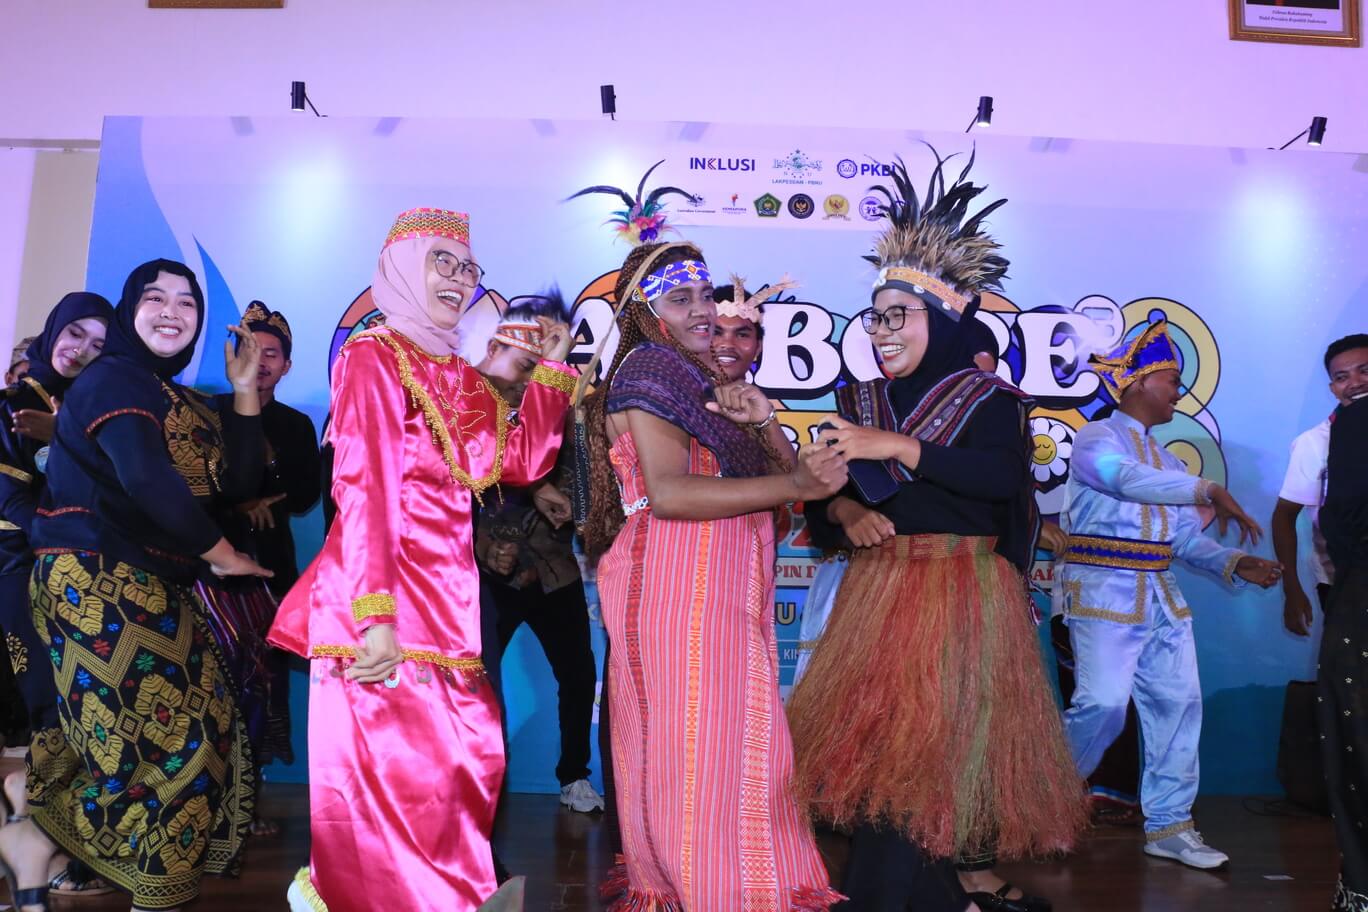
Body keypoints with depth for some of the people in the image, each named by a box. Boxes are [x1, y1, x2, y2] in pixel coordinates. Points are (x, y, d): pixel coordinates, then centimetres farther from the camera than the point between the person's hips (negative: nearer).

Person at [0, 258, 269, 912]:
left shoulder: (180, 403, 19)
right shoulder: (114, 378, -7)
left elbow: (238, 479, 11)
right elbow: (146, 477, -22)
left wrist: (245, 390, 6)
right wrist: (220, 554, -12)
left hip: (152, 590, 9)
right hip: (97, 581, -9)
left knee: (197, 732, 5)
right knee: (157, 736, -11)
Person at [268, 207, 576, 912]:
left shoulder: (460, 374, 18)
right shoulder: (373, 355, -5)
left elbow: (524, 462, 12)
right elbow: (363, 489, -15)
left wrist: (552, 370, 13)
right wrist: (374, 615, -23)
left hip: (448, 594, 8)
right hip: (387, 591, -8)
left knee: (467, 762, 11)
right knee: (399, 765, -5)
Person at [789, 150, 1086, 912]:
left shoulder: (988, 397, -3)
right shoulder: (858, 403, 10)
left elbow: (1000, 476, -22)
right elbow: (820, 496, 9)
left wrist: (896, 446, -25)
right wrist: (844, 512, -14)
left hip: (963, 592, -4)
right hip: (878, 590, 5)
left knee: (946, 737, -4)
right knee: (876, 736, 4)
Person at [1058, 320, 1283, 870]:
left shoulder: (1166, 461, 17)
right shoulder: (1097, 439, -5)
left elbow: (1186, 539, 13)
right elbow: (1128, 479, -28)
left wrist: (1236, 564, -4)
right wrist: (1210, 491, -35)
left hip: (1161, 597, 8)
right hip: (1105, 592, -8)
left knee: (1178, 704, 6)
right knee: (1103, 705, -13)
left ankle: (1168, 827, 16)